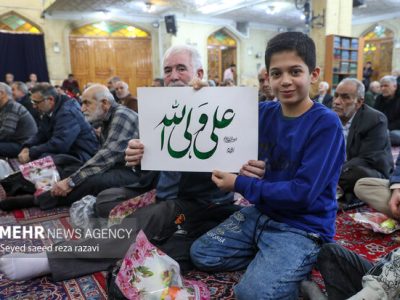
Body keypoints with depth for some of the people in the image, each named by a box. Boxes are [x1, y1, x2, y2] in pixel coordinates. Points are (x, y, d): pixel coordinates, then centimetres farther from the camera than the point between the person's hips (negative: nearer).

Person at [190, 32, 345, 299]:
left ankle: (309, 262, 2)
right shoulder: (263, 112, 0)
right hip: (261, 212, 6)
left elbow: (303, 194, -23)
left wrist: (240, 184, -18)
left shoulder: (326, 123, -18)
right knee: (200, 254, 4)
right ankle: (269, 262, 10)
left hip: (303, 225, -6)